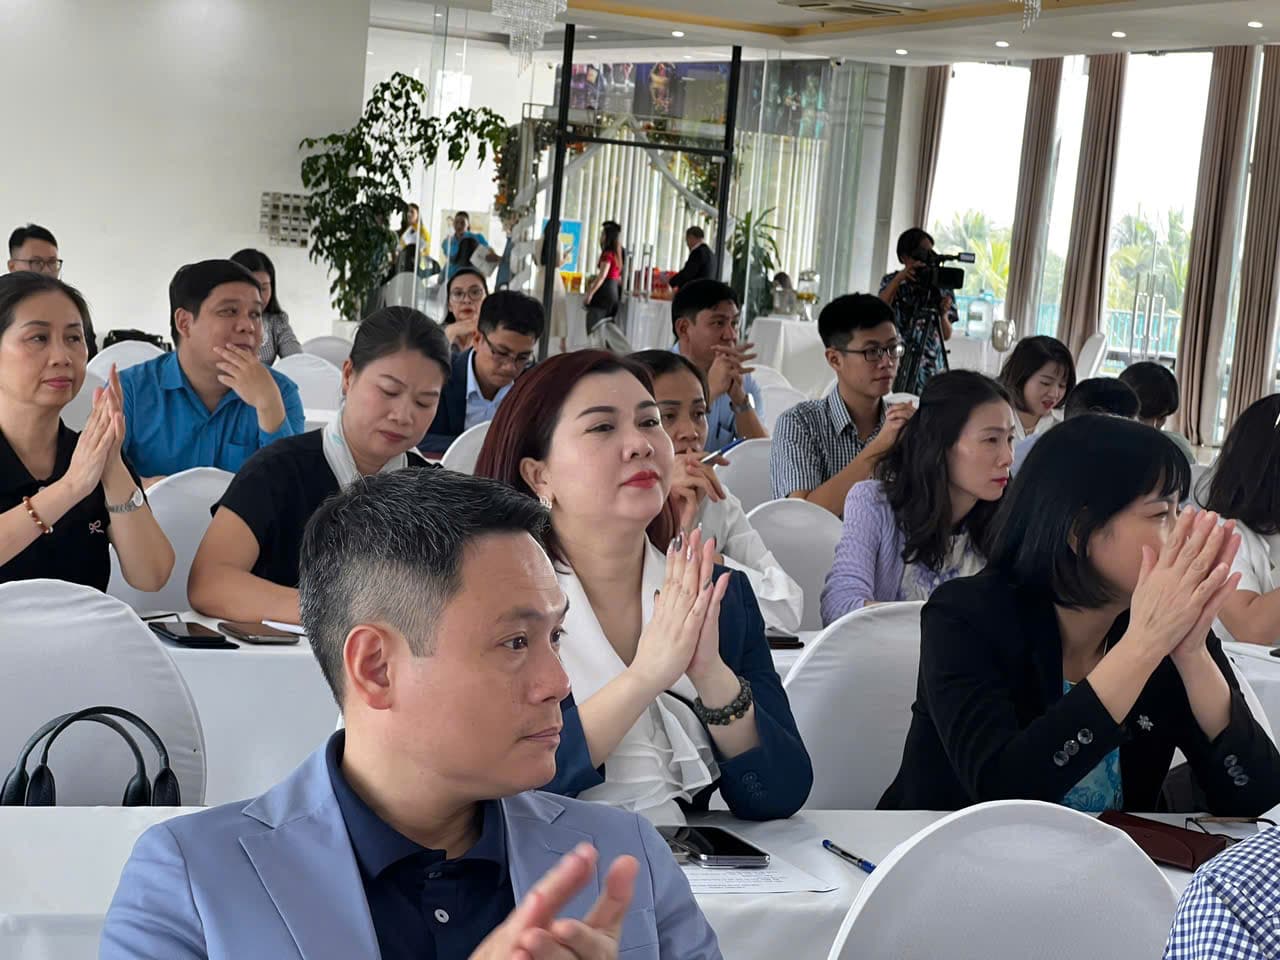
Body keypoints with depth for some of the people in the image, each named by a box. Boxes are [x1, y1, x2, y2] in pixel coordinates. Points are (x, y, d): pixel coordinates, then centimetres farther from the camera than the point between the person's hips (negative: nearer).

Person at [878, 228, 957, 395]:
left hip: (931, 369, 0)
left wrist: (943, 313, -15)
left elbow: (947, 335, 5)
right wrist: (898, 279, -21)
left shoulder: (942, 287, 5)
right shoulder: (891, 282, 7)